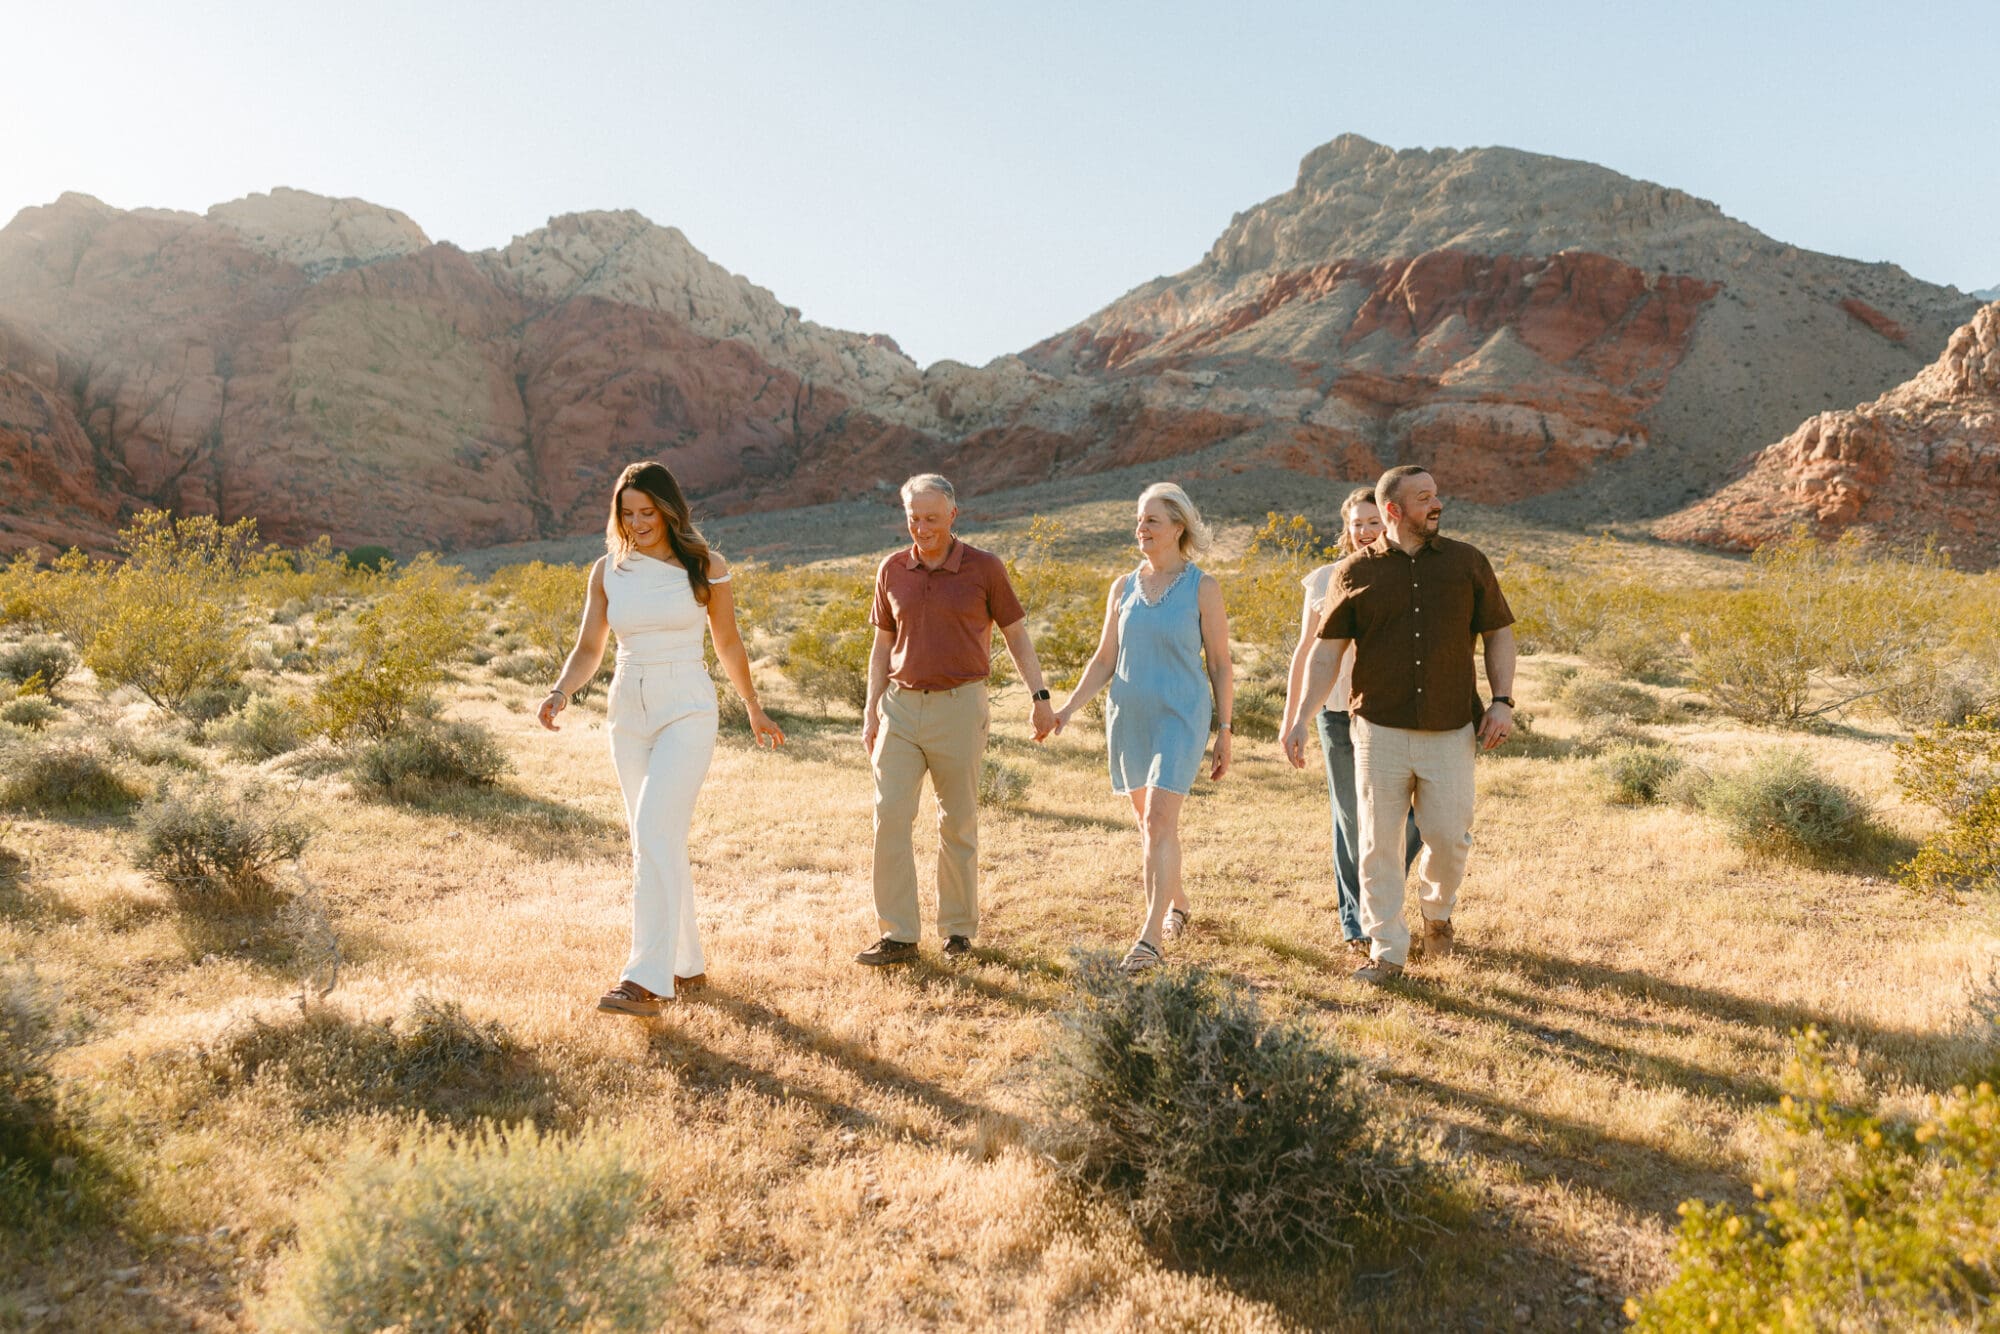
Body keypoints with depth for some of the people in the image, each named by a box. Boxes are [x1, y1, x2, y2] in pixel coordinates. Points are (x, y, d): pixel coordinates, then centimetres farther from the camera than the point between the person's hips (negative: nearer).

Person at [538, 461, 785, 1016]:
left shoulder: (705, 566, -2)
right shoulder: (608, 571, 6)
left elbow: (728, 643, 8)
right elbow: (588, 649, 7)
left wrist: (754, 712, 16)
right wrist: (560, 691, -13)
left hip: (687, 711, -5)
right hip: (629, 715, 5)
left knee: (654, 834, -19)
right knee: (657, 844, 10)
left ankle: (646, 981, -20)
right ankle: (687, 965, 24)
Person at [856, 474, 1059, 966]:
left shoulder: (984, 568, -3)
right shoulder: (891, 570, 6)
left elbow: (1016, 634, 4)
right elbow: (883, 646, 14)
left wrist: (1039, 695, -4)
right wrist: (871, 712, 8)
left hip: (959, 705, -3)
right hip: (901, 705, 3)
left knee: (958, 821, 5)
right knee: (890, 815, -7)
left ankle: (958, 929, 19)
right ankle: (898, 936, -2)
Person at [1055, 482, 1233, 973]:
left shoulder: (1202, 588, -3)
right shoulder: (1123, 588, 8)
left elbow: (1219, 664, 0)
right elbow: (1105, 659, 11)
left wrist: (1224, 731, -3)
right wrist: (1069, 707, -1)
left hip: (1181, 717, -5)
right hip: (1128, 717, 5)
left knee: (1159, 821, -14)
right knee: (1150, 822, 13)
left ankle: (1150, 937, -13)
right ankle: (1177, 902, 36)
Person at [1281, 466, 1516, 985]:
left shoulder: (1467, 562, 6)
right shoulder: (1355, 571, 2)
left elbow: (1499, 634, 11)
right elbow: (1326, 652, 3)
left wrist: (1502, 700, -3)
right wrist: (1300, 719, -6)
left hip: (1450, 732, 1)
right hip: (1380, 731, -1)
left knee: (1449, 836, 2)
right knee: (1379, 844, 2)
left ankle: (1436, 909, 34)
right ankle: (1387, 951, 15)